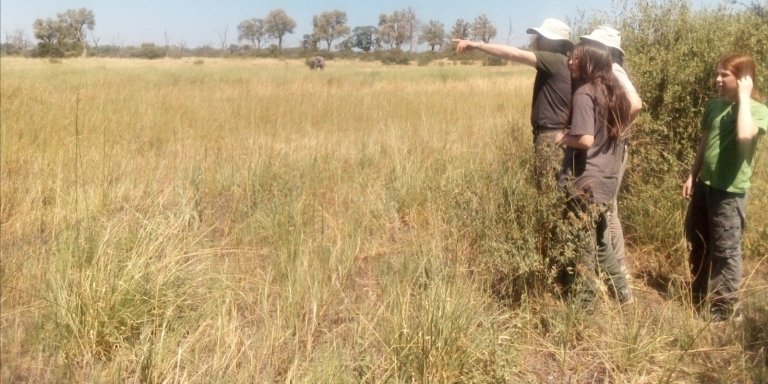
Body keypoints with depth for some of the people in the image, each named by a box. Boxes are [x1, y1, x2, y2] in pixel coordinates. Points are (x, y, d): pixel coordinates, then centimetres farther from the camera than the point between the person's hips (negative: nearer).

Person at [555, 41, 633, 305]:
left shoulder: (584, 93, -15)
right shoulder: (613, 91, 10)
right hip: (608, 177, 9)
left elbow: (586, 139, -23)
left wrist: (563, 138, -6)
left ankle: (586, 303, 12)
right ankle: (622, 292, 30)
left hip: (585, 180, -8)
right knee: (599, 240, 22)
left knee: (583, 244, 2)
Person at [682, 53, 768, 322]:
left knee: (725, 250, 1)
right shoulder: (714, 105, 8)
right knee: (697, 243, 17)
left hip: (730, 190, -7)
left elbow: (744, 135, -33)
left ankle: (726, 308, 16)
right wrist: (692, 176, 14)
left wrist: (743, 97, -22)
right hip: (705, 185, 7)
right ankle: (699, 297, 34)